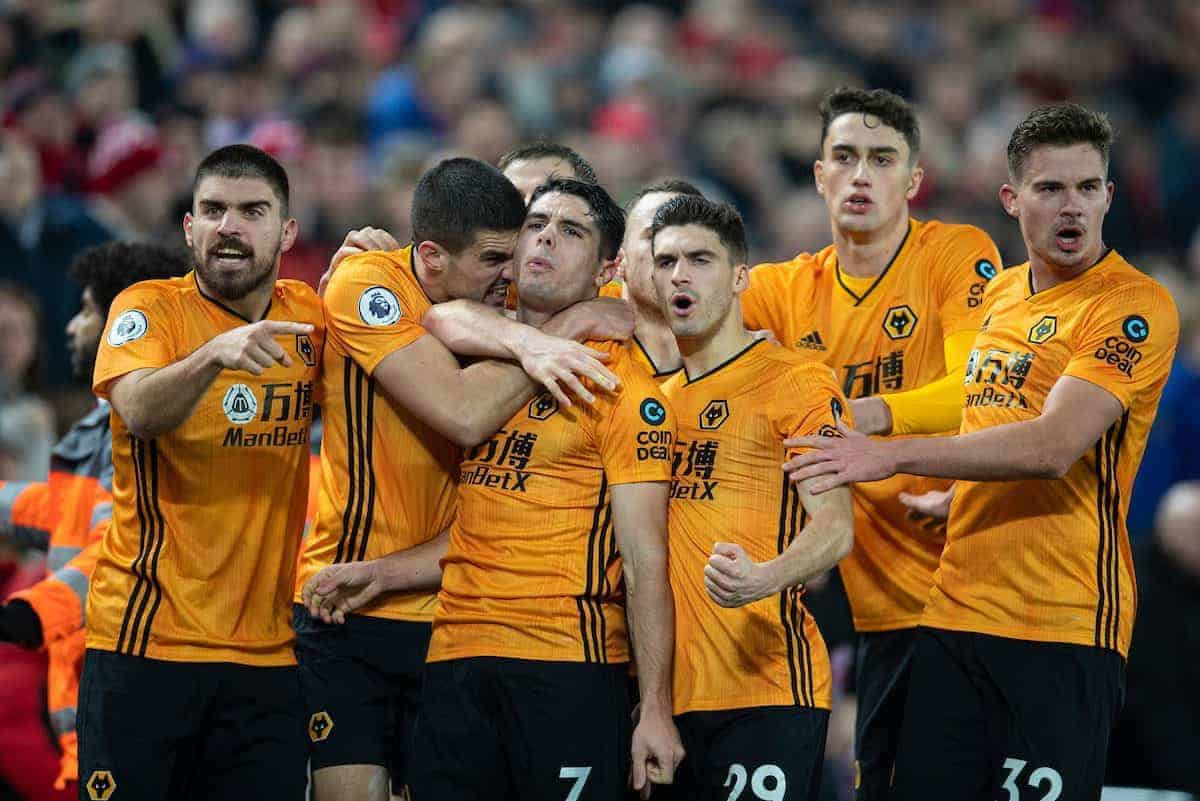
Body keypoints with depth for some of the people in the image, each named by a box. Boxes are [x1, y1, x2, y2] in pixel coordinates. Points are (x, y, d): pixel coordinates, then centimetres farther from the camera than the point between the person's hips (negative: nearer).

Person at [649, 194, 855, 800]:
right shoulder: (657, 395, 18)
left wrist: (765, 578, -32)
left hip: (765, 688, -6)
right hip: (667, 694, 6)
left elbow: (834, 526, -11)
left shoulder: (796, 381, -2)